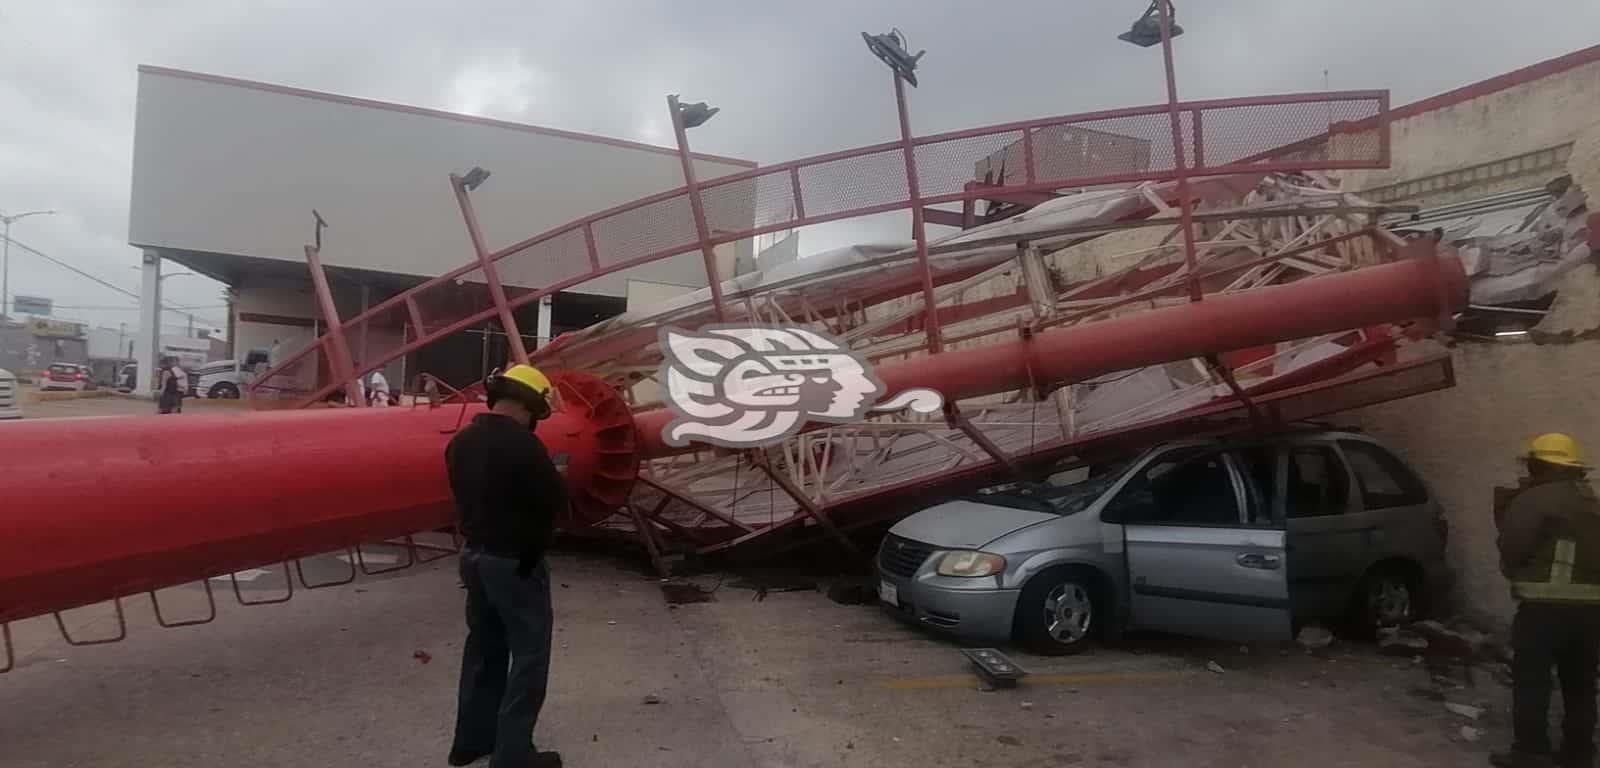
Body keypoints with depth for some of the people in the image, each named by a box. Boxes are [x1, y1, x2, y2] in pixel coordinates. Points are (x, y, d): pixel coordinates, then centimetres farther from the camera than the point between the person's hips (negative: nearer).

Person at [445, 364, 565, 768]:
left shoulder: (461, 441, 4)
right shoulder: (522, 444, -23)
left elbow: (465, 494, 11)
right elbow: (555, 500, -18)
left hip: (474, 554, 9)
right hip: (515, 562, -9)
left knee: (484, 647, 20)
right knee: (529, 655, 3)